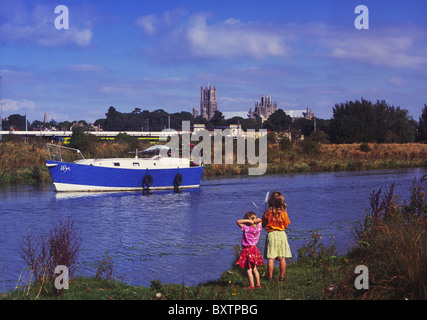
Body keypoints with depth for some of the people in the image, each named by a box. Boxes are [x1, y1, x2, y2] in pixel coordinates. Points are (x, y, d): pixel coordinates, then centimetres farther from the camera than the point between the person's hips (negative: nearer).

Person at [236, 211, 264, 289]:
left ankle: (252, 285, 3)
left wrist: (248, 221, -22)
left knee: (249, 269, 2)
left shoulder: (246, 228, -18)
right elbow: (260, 220, 16)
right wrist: (255, 220, -6)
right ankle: (258, 284, 21)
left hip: (247, 250, -6)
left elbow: (238, 221, -18)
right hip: (254, 249, 6)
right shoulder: (258, 228, -2)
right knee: (254, 269, 18)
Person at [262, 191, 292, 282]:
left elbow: (263, 225, 4)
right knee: (282, 258, 6)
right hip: (281, 234, 0)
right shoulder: (283, 213, -6)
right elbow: (286, 226, 0)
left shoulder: (267, 213, -5)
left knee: (270, 258, 1)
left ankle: (270, 277, 3)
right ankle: (282, 277, 9)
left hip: (270, 234, 0)